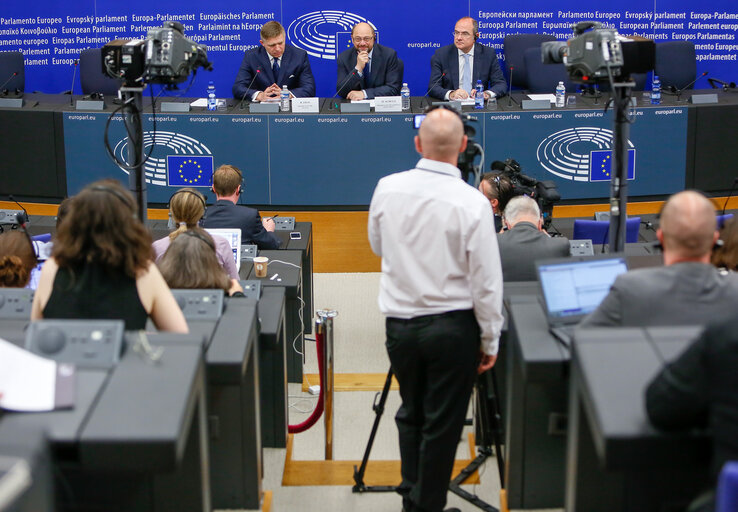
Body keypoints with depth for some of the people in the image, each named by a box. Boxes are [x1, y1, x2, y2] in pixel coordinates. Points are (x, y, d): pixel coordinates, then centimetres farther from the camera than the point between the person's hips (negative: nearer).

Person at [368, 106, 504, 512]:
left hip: (399, 322, 4)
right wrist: (490, 340, -2)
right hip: (452, 325, -4)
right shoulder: (471, 203, -17)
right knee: (442, 424, 8)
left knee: (411, 413, 21)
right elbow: (486, 281, -12)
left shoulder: (387, 188, -5)